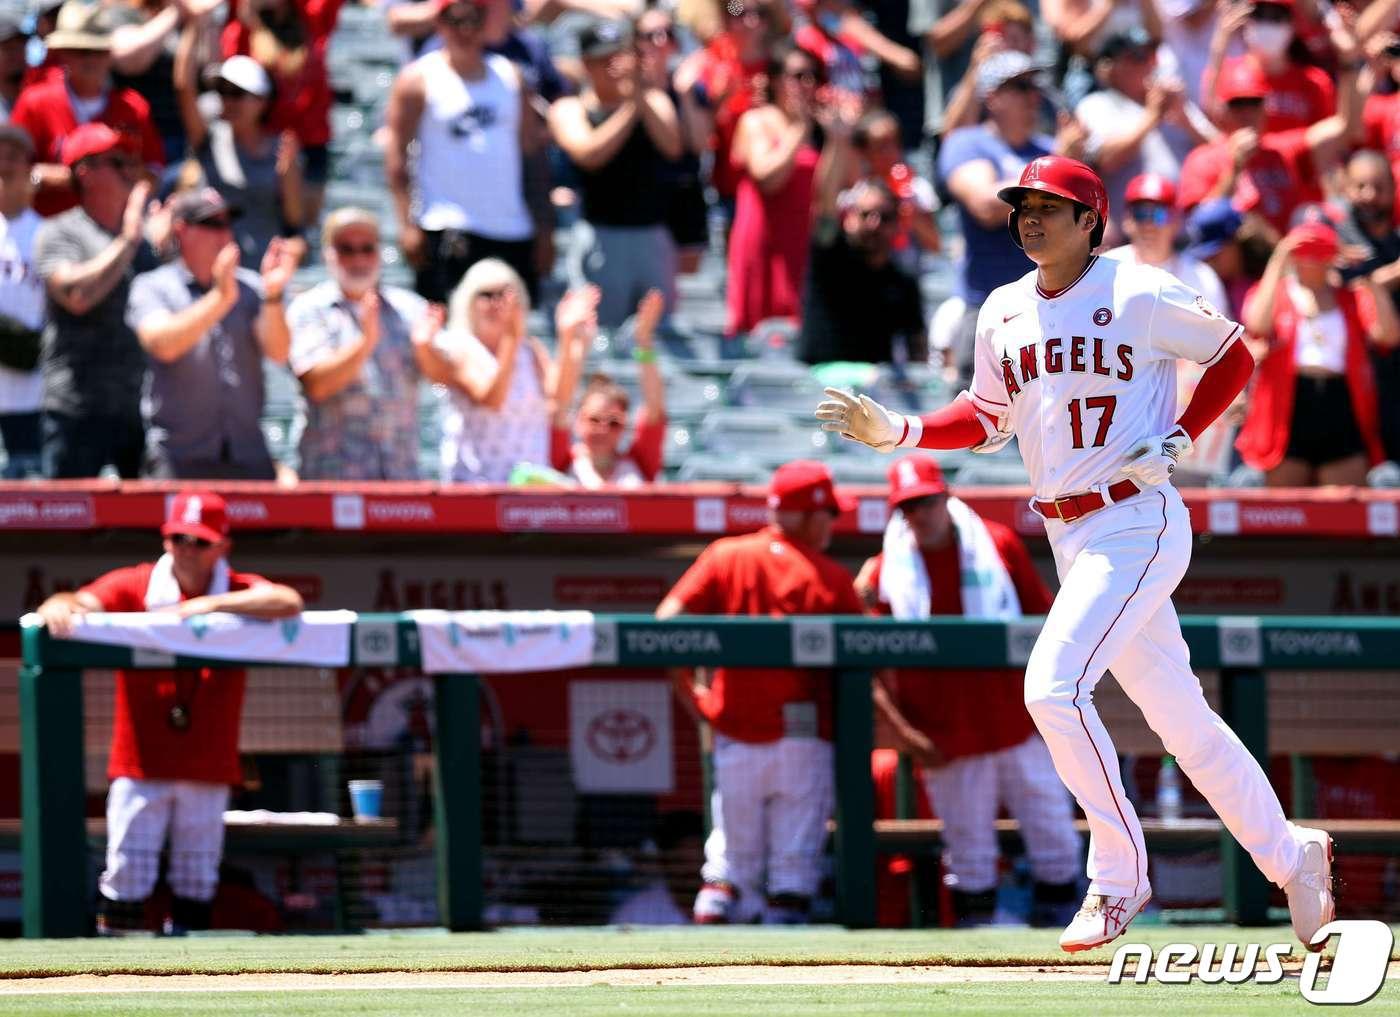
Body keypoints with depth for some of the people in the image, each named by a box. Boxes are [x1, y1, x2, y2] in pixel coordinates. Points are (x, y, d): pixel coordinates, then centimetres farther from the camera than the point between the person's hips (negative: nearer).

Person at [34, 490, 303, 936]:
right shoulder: (133, 586, 0)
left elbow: (289, 602, -19)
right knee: (127, 874, -5)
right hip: (141, 764, -1)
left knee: (196, 882, 7)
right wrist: (60, 608, -39)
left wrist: (212, 604, -24)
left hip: (208, 767, 1)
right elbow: (84, 602, -14)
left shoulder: (240, 592, 0)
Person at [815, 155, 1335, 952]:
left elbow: (1234, 357, 1)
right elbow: (989, 417, 19)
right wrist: (896, 432, 4)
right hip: (1070, 539, 7)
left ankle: (1119, 876, -8)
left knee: (1055, 684, -21)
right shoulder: (1003, 314, 9)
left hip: (1139, 525, -7)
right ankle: (1291, 857, 27)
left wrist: (1177, 442, -10)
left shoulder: (1141, 296, -9)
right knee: (1177, 713, 12)